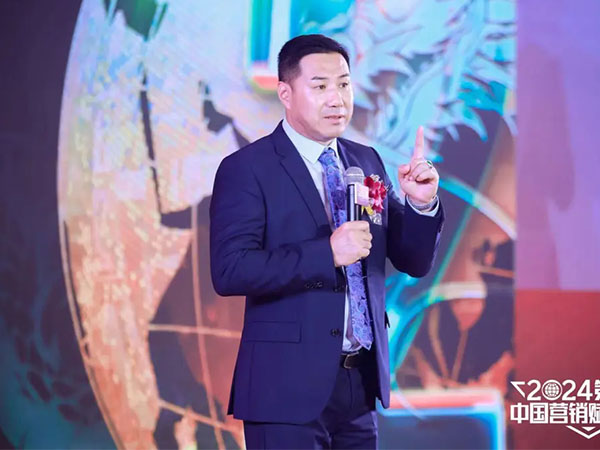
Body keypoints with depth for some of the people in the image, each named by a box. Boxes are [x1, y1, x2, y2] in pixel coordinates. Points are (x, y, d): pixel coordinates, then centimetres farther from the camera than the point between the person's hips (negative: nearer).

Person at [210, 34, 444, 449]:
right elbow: (229, 271, -18)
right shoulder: (246, 169, -7)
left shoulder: (367, 161, 11)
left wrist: (421, 204, -7)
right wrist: (327, 254, -23)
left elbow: (414, 263, 12)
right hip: (290, 385, -5)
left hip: (362, 382, 6)